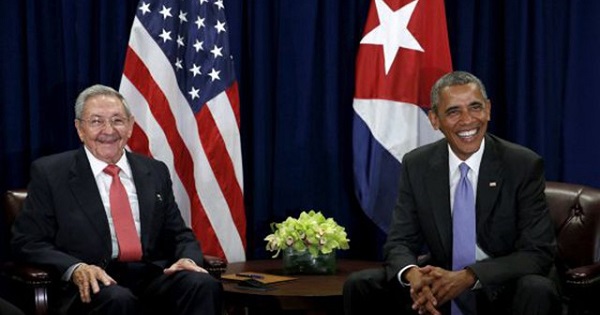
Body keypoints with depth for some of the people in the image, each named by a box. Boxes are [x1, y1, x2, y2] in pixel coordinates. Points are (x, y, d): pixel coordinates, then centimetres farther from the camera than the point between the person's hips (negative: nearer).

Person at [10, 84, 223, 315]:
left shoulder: (156, 172, 18)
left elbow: (179, 234, 21)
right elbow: (27, 241, 2)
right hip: (91, 286, -4)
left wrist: (188, 259, -4)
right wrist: (75, 269, -17)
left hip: (153, 277, 4)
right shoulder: (50, 173, 6)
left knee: (204, 285, -28)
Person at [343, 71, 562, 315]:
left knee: (538, 291, -34)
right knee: (359, 286, -16)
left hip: (503, 293, -3)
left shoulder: (524, 165, -10)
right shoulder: (416, 165, 0)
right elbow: (399, 242, -2)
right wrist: (413, 275, -28)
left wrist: (467, 277, -29)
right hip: (438, 294, 3)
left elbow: (540, 252, -14)